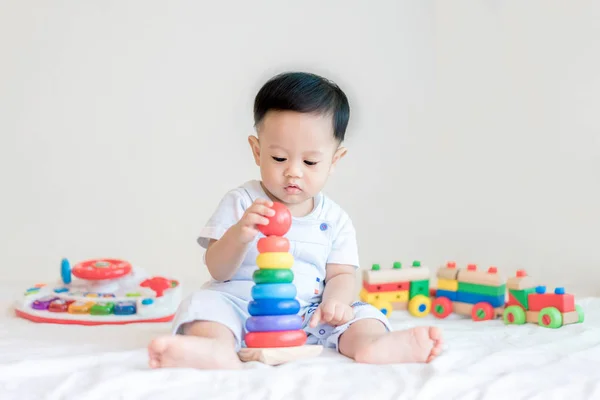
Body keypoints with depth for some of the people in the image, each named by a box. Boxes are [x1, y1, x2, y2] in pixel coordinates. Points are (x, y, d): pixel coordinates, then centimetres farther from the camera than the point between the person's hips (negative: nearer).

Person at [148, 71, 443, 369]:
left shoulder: (335, 219, 8)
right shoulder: (241, 202, 1)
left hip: (308, 319, 2)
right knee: (206, 302, -28)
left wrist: (336, 300, -19)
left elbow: (341, 274, 6)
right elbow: (218, 270, -4)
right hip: (242, 308, -2)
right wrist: (239, 234, -26)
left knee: (361, 314, -17)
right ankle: (217, 348, -58)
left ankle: (371, 344, -49)